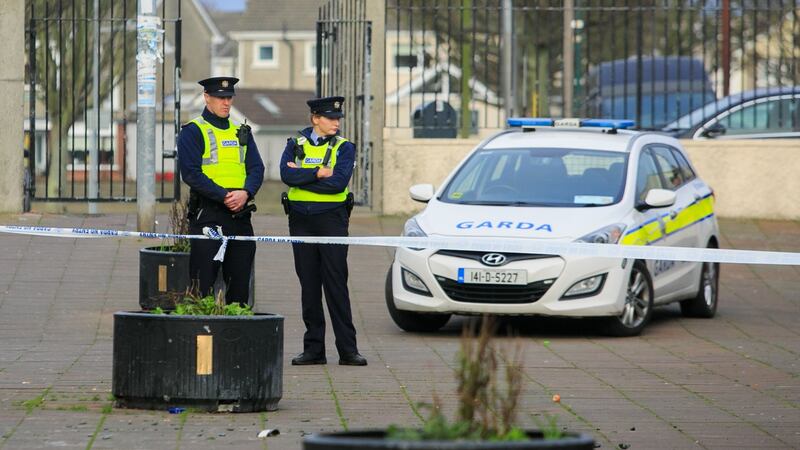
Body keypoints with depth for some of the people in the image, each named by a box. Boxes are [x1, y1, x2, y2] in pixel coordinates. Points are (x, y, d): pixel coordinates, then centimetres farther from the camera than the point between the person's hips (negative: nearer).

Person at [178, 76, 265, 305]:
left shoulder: (242, 132, 16)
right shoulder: (193, 131, -2)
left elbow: (256, 168, 9)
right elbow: (191, 174, -11)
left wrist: (245, 193, -12)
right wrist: (224, 197, -18)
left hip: (240, 214, 6)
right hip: (207, 215, -6)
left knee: (240, 282, 8)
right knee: (203, 281, -7)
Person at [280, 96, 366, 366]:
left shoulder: (344, 148, 2)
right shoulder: (296, 144, 7)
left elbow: (338, 183, -14)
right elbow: (287, 175, -10)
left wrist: (302, 176, -10)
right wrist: (319, 173, -13)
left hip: (332, 219, -2)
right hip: (301, 220, 2)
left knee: (336, 283, -5)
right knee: (309, 284, 5)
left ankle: (347, 350, -3)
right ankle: (314, 349, 10)